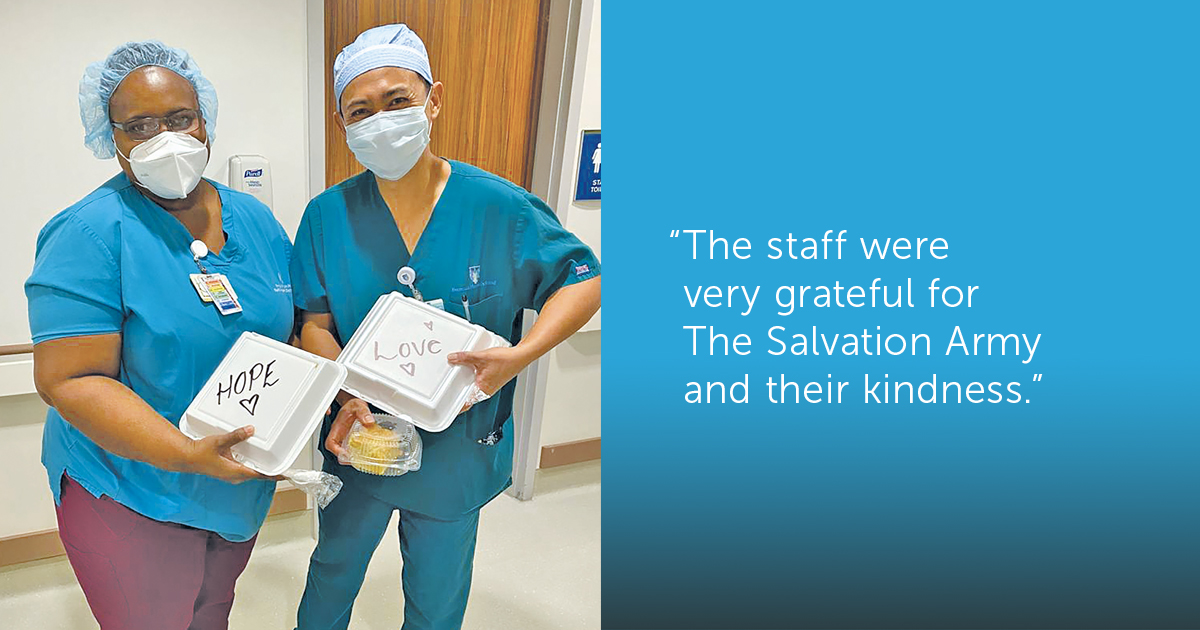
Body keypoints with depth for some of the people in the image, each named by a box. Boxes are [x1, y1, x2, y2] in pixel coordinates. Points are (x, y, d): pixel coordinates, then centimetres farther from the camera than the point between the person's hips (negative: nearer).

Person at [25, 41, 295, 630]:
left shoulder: (256, 220, 0)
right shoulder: (91, 234, -18)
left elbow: (297, 329, 7)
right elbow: (69, 379, -23)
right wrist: (186, 454, -33)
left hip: (242, 487, 5)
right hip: (130, 499, -5)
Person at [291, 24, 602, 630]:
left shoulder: (500, 208, -17)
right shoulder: (327, 216, -10)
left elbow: (584, 280, -9)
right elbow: (314, 324, -4)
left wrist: (520, 354, -23)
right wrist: (349, 394, -23)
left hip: (458, 453, -1)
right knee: (334, 566, 29)